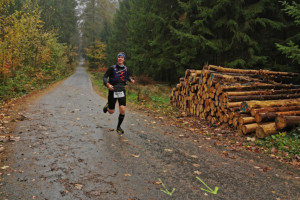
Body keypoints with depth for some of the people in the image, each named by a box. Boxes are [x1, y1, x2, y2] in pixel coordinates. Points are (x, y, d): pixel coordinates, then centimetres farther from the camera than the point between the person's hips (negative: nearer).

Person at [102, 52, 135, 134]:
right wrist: (108, 85, -28)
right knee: (111, 112, 6)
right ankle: (107, 106, 44)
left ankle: (118, 127, 9)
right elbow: (105, 77, -9)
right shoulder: (112, 68, -7)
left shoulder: (126, 69, 4)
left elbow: (129, 76, 23)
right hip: (113, 91, -2)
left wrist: (131, 80, 0)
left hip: (121, 91, 2)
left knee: (122, 110, -12)